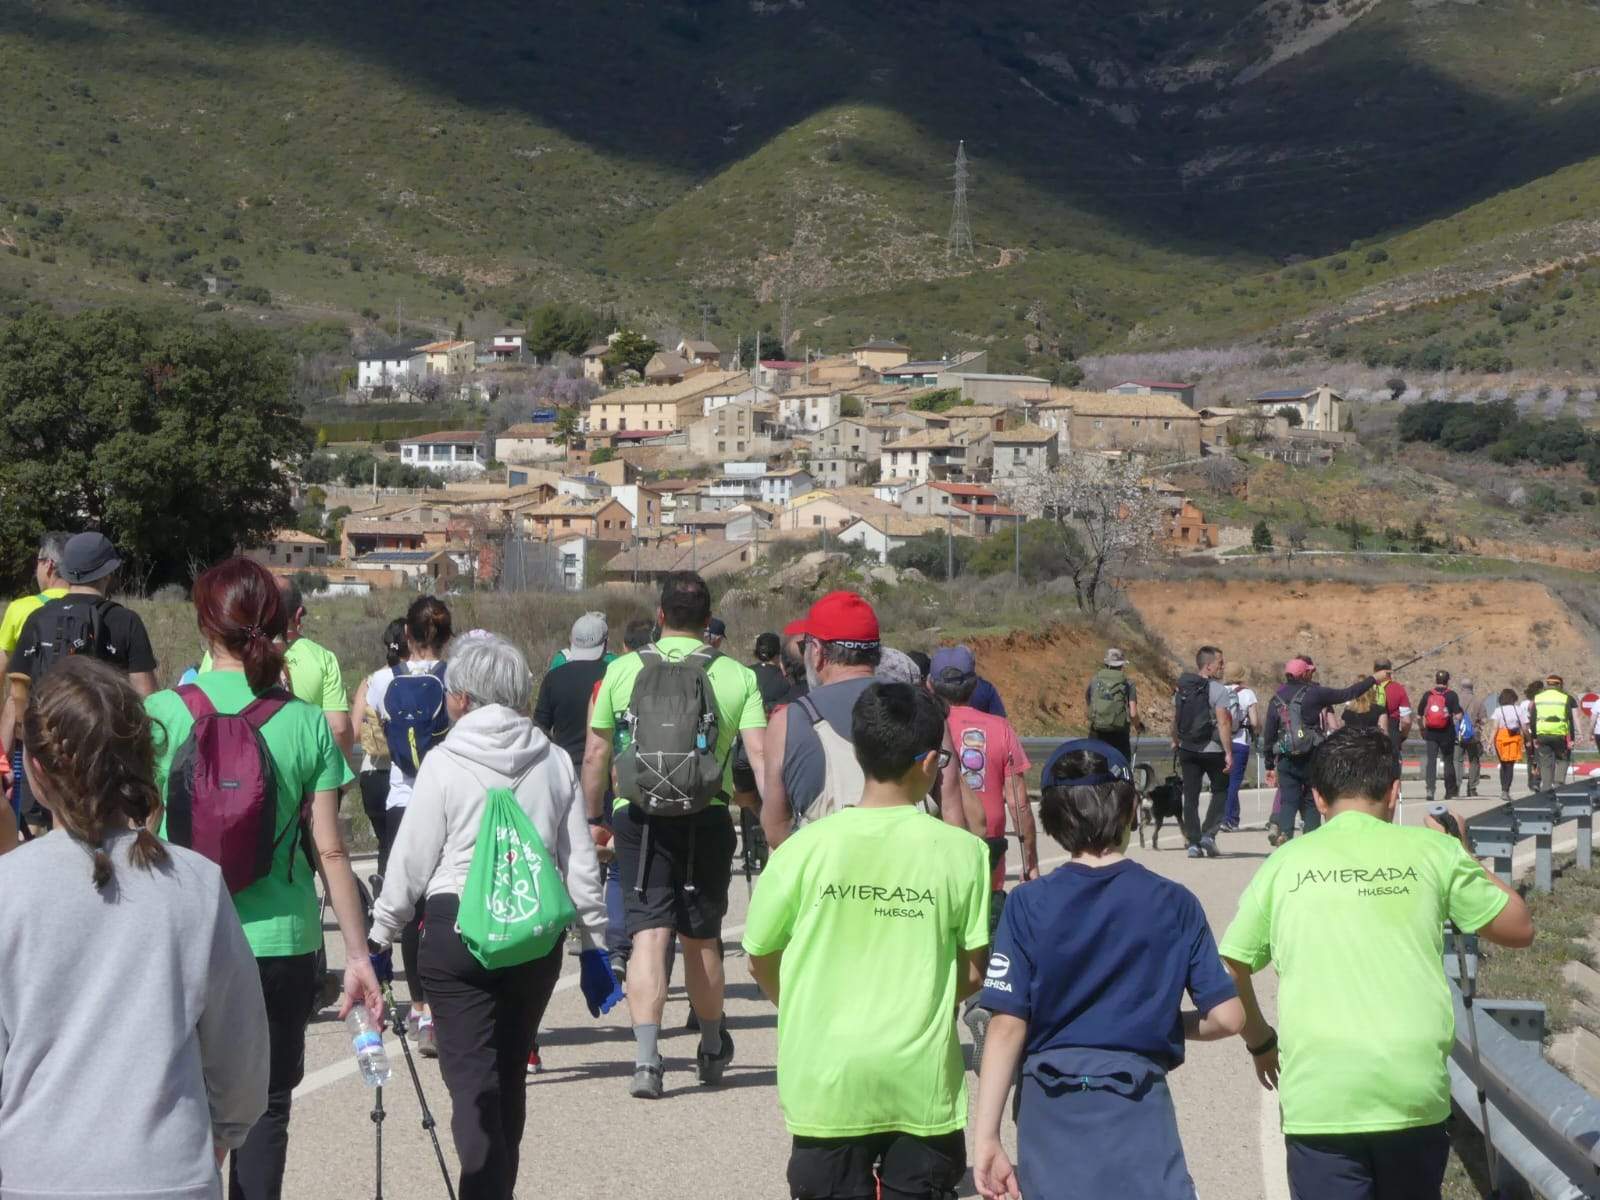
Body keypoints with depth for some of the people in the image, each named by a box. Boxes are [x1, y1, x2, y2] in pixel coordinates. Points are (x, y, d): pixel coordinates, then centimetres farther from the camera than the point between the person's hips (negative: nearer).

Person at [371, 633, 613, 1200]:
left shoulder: (444, 764, -6)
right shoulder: (555, 762, 5)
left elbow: (410, 861, -3)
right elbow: (581, 864, 7)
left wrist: (379, 935, 8)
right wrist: (595, 944, 15)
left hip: (457, 928, -4)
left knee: (471, 1078, -5)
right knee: (509, 1074, 16)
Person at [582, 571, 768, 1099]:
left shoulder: (623, 669, 3)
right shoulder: (737, 676, 2)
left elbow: (595, 753, 7)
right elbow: (760, 755, -6)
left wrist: (593, 817, 19)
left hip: (639, 814, -1)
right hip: (707, 817, 1)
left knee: (649, 932, -3)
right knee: (702, 937, 15)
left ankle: (646, 1056, -18)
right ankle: (713, 1050, 32)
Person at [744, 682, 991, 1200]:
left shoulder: (806, 848, -8)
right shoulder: (961, 852, -7)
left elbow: (761, 963, 2)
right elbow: (975, 972, -1)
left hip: (827, 1078, 0)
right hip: (923, 1080, 0)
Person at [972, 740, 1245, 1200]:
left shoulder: (1029, 905, -3)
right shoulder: (1174, 903, 0)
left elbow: (1008, 1025, -7)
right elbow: (1227, 1017, -1)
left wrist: (986, 1137, -4)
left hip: (1050, 1112, 1)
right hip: (1138, 1110, -1)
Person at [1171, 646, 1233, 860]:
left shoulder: (1182, 688, 5)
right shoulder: (1217, 690, -14)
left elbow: (1175, 719, 13)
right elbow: (1223, 723, -19)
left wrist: (1175, 742, 28)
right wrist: (1228, 753, -18)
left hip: (1187, 749, 5)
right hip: (1212, 750, -5)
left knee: (1190, 796, 7)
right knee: (1220, 791, 13)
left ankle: (1193, 843, 4)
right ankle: (1209, 834, 1)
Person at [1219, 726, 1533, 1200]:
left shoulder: (1285, 863, 5)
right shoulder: (1432, 850, 4)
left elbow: (1229, 969, 10)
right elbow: (1518, 927, 14)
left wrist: (1259, 1041, 27)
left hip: (1318, 1094, -1)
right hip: (1415, 1089, 1)